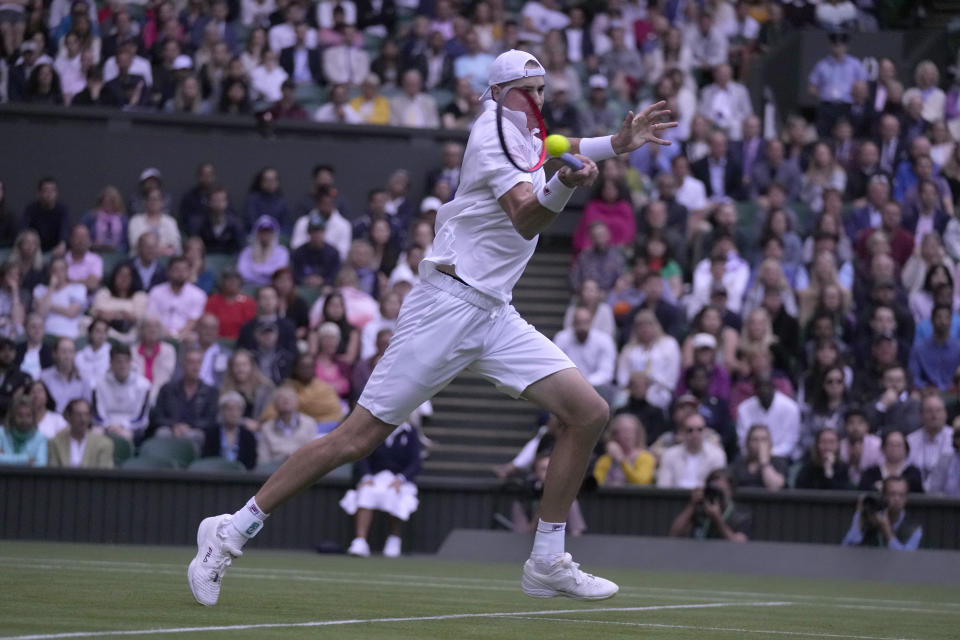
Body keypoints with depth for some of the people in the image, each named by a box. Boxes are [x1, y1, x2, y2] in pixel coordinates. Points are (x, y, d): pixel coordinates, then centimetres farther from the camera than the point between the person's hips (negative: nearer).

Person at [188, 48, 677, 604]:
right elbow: (527, 220, -24)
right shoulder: (494, 132, -10)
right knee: (360, 438, -11)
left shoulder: (522, 132, 16)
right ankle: (232, 531, -3)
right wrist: (566, 184, -42)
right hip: (449, 304, -9)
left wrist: (618, 144, 33)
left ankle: (548, 563, 2)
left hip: (494, 316, 9)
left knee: (590, 412, -4)